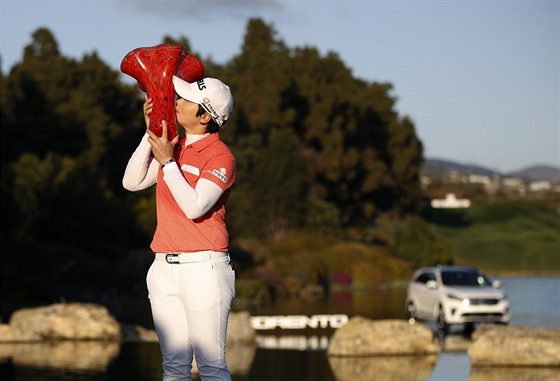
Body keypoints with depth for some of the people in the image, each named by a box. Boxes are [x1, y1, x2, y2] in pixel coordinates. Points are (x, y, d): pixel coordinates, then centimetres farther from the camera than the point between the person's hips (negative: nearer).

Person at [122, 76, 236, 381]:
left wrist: (167, 161, -16)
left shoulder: (220, 157, -9)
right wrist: (150, 132, 1)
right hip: (165, 267, 7)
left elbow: (195, 206, -20)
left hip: (203, 267, -7)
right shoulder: (172, 146, 15)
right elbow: (132, 182, 8)